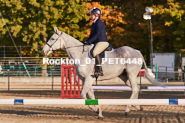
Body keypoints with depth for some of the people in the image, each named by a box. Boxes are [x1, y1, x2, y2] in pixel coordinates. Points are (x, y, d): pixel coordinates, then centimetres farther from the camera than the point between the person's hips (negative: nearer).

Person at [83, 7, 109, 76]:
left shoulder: (99, 22, -11)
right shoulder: (94, 24, 20)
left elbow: (97, 34, -19)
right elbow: (92, 34, 22)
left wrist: (89, 41, -21)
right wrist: (86, 42, 7)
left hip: (103, 42, -11)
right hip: (96, 43, 11)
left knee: (95, 52, -32)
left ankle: (100, 71, -36)